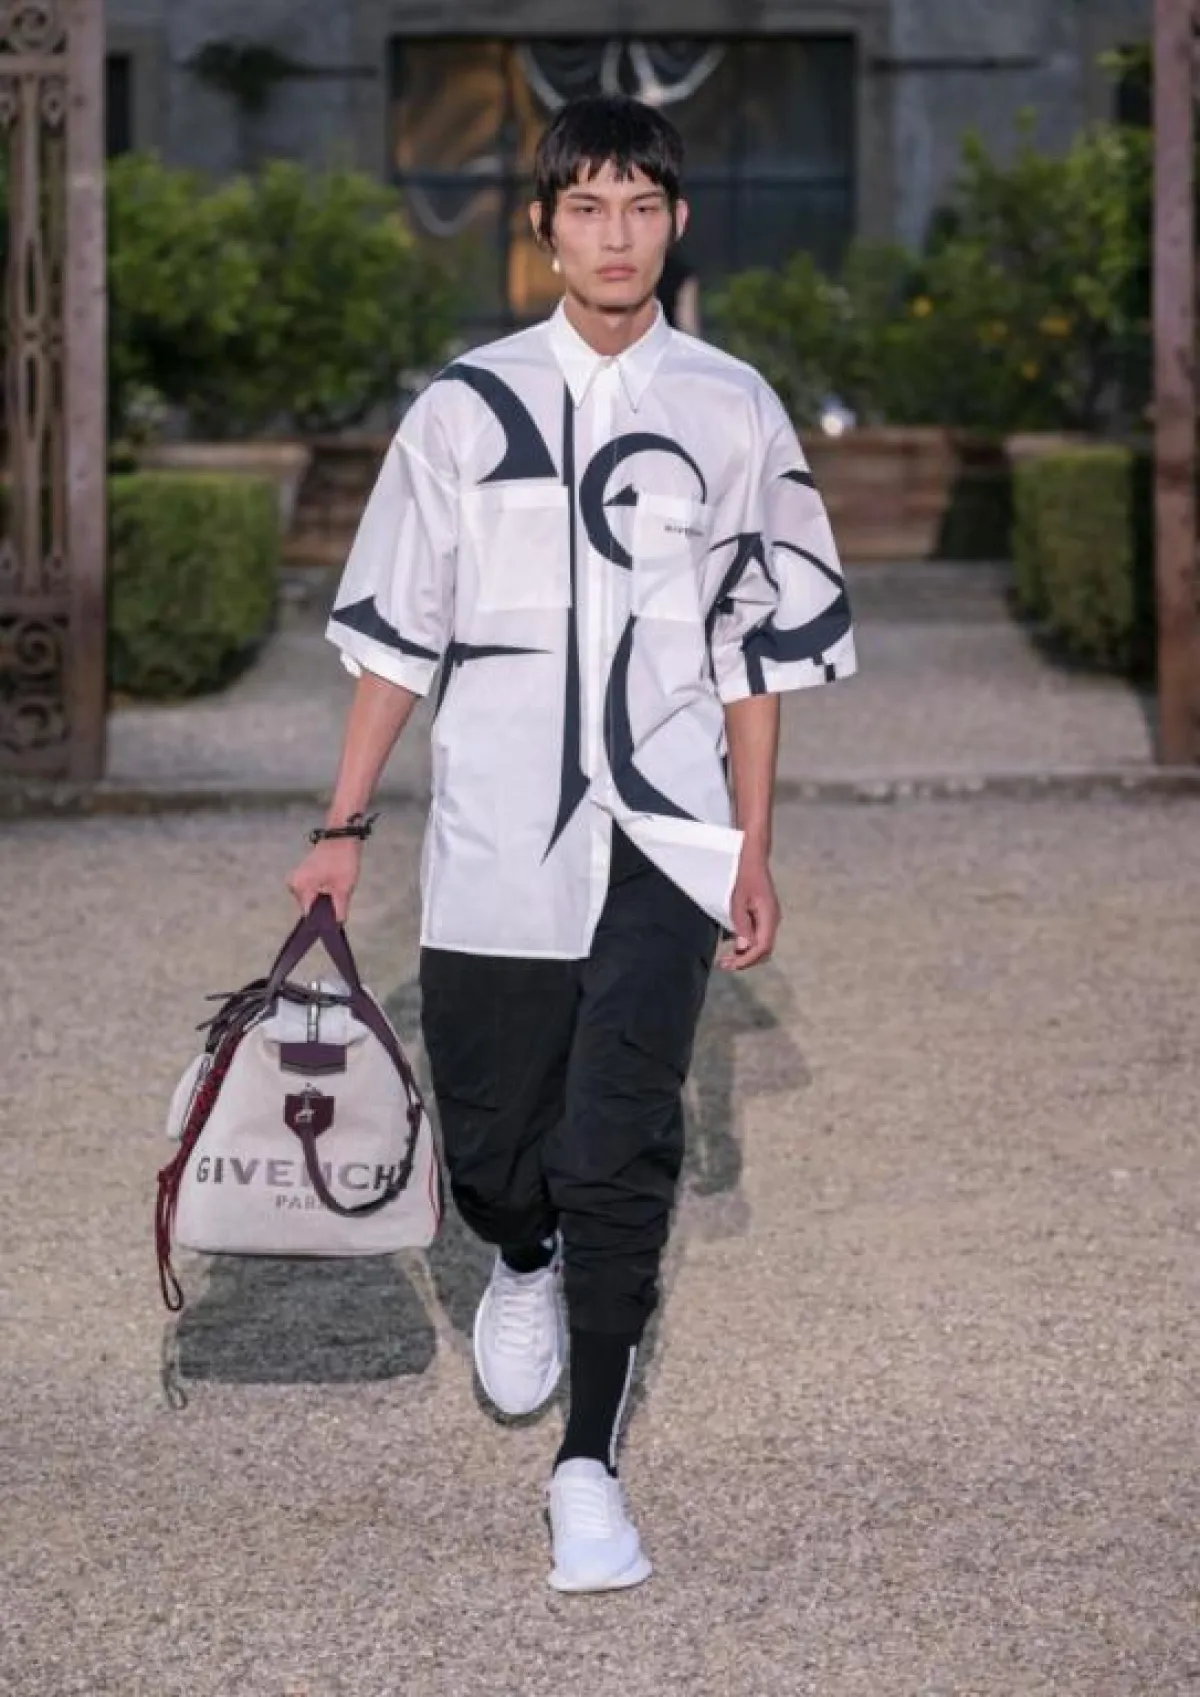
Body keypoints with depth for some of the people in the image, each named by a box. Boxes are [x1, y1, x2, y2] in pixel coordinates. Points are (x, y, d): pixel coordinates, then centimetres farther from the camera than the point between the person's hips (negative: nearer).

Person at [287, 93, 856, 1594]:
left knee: (619, 1156, -11)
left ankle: (588, 1467, -3)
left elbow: (760, 650, 9)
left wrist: (752, 850, 6)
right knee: (488, 1144, 9)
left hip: (661, 847, -1)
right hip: (490, 842, 1)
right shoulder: (465, 405, 5)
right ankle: (525, 1265, 45)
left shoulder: (733, 411, 5)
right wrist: (344, 828, 5)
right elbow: (395, 632, 8)